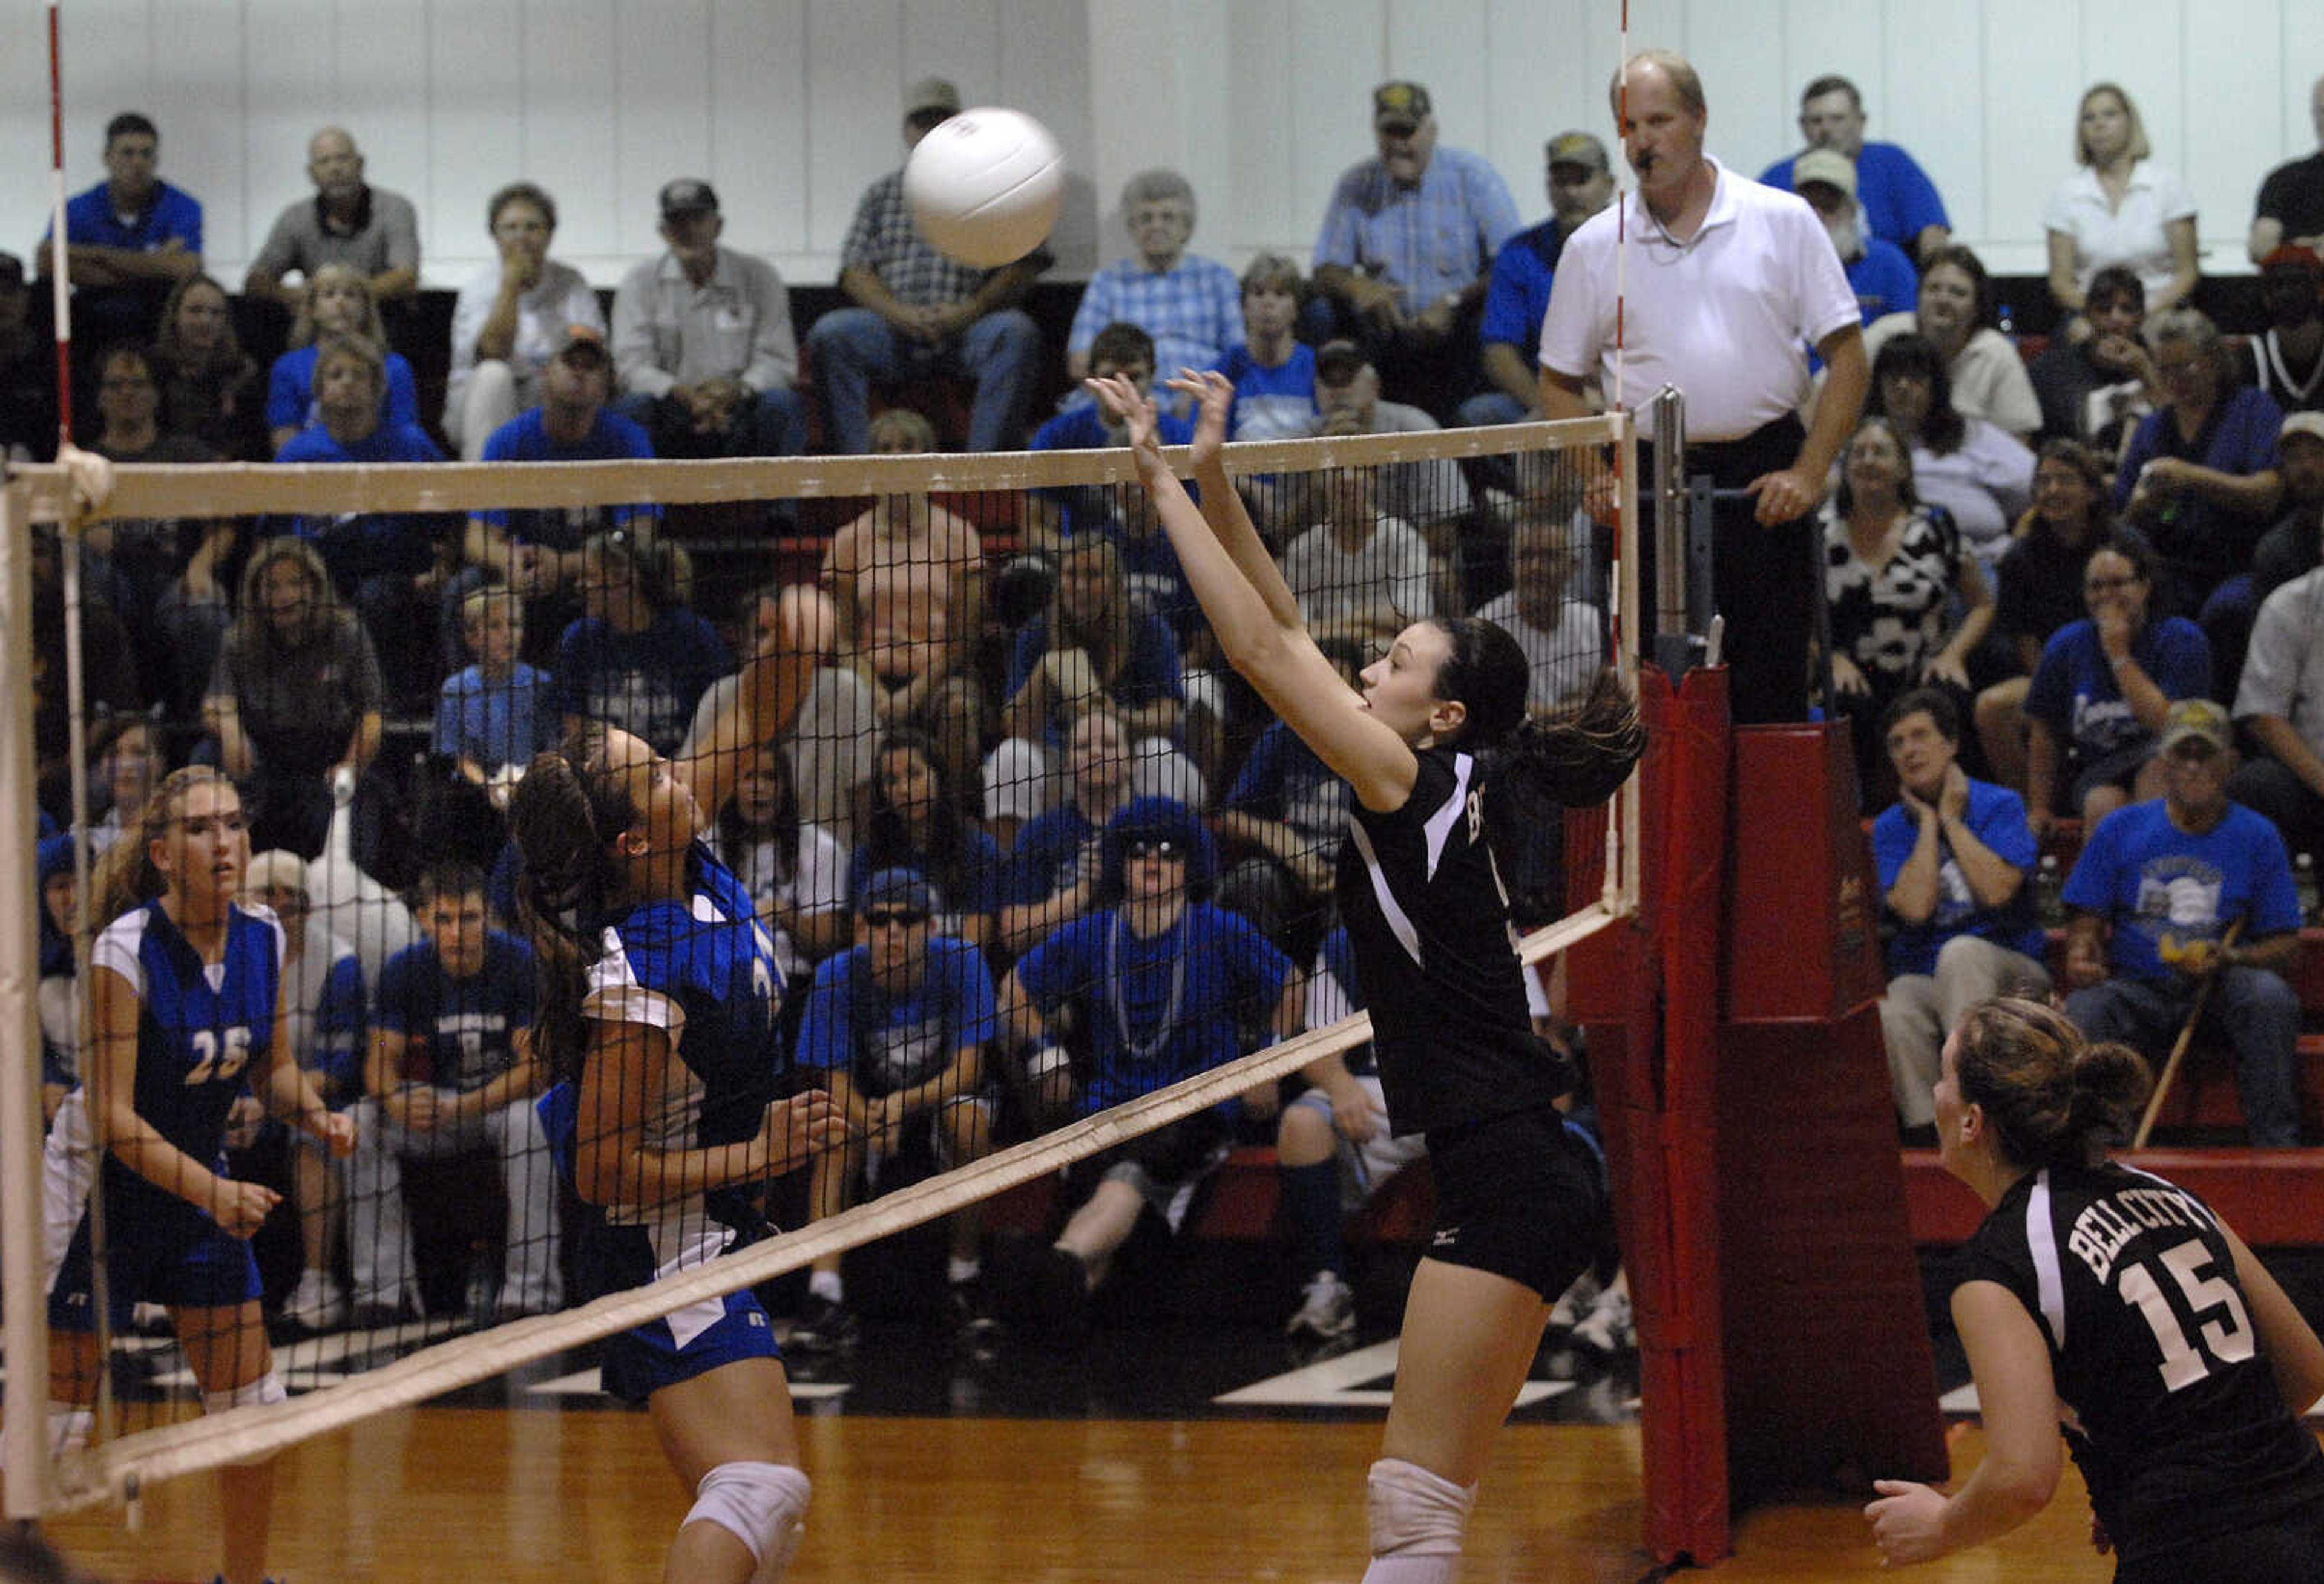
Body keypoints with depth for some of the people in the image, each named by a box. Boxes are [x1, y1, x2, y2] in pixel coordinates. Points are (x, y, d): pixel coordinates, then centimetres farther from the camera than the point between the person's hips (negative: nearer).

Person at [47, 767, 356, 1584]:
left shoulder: (264, 938, -4)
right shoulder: (127, 950, -22)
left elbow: (271, 1065, 11)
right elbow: (112, 1115, -24)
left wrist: (318, 1116, -10)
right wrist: (209, 1192, -33)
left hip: (203, 1188, 6)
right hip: (105, 1196, -6)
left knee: (254, 1409, 8)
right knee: (56, 1425, -8)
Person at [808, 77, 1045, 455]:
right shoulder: (883, 194, 22)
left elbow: (1022, 268, 6)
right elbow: (855, 271, 11)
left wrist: (971, 311, -12)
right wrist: (899, 313, -10)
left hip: (969, 331, -2)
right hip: (895, 334, 2)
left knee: (1017, 331, -34)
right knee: (829, 335, -26)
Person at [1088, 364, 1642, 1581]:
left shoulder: (1419, 788, -10)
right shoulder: (1434, 801, 13)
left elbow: (1259, 648, -12)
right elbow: (1285, 636, 17)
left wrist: (1166, 489, -6)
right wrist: (1213, 482, 13)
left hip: (1508, 1183, -10)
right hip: (1521, 1173, 10)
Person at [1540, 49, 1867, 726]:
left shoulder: (1783, 221, 4)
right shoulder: (1594, 247, 7)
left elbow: (1847, 357, 3)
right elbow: (1559, 383, 13)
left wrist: (1808, 474, -7)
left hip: (1763, 481, -1)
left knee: (1773, 693, -4)